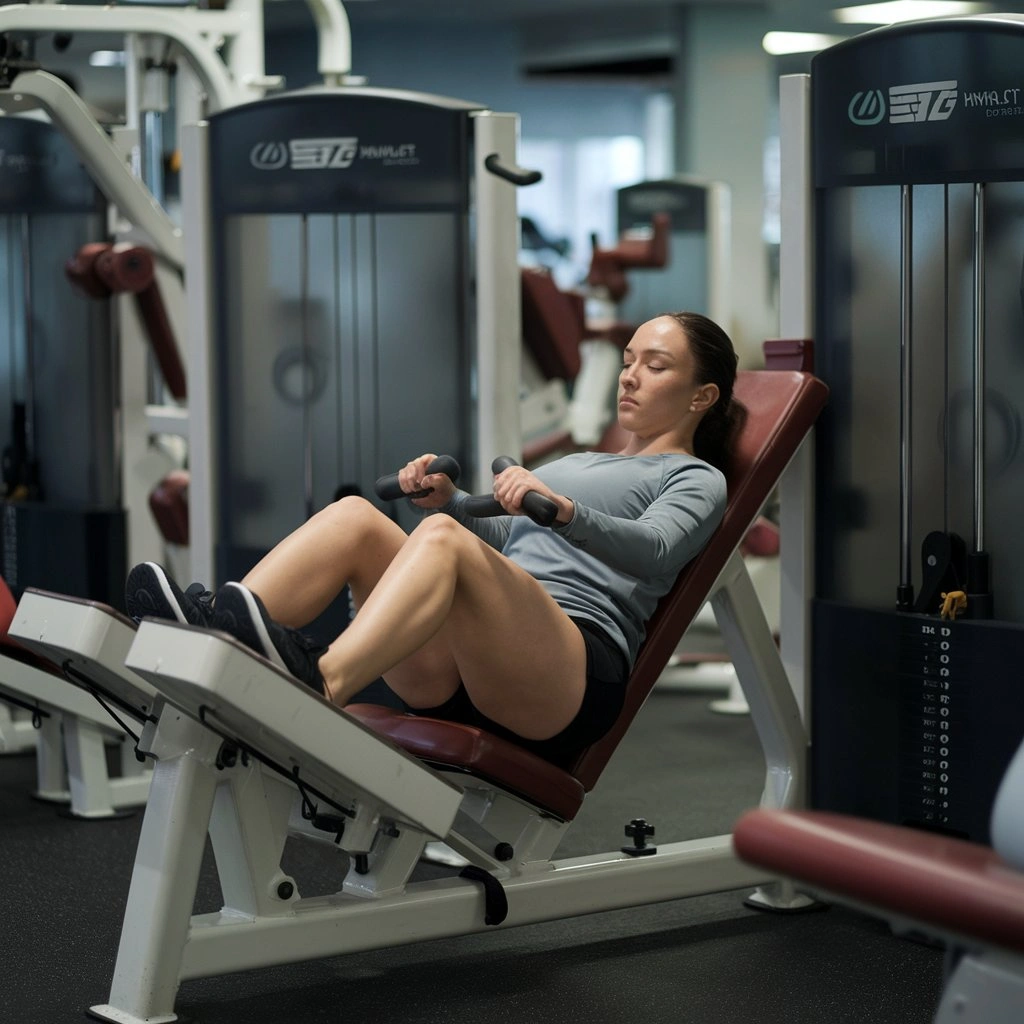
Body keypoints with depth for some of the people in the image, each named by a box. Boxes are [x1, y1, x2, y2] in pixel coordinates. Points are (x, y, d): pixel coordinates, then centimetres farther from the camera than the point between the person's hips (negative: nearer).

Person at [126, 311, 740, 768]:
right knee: (354, 516, -16)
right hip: (461, 675, 7)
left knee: (443, 538, -34)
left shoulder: (695, 480, 15)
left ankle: (320, 683, -58)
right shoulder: (582, 462, 38)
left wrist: (563, 509, -27)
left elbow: (654, 550, -8)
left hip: (574, 673, -6)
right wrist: (448, 498, 10)